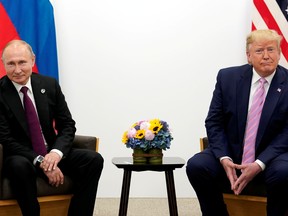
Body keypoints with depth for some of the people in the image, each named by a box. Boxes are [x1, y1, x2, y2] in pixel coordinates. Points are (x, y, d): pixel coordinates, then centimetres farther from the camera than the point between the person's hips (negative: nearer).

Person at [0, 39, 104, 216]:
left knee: (94, 159, -19)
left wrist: (56, 152, -19)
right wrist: (40, 161, -25)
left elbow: (68, 125, 2)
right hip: (22, 157, -4)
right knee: (19, 166, -38)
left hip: (52, 153, 4)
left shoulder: (50, 84, 0)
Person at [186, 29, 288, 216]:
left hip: (271, 157, -2)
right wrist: (224, 158, -17)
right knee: (196, 165, -24)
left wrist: (259, 164, -22)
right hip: (230, 153, 2)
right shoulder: (228, 77, -1)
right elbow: (214, 122, 0)